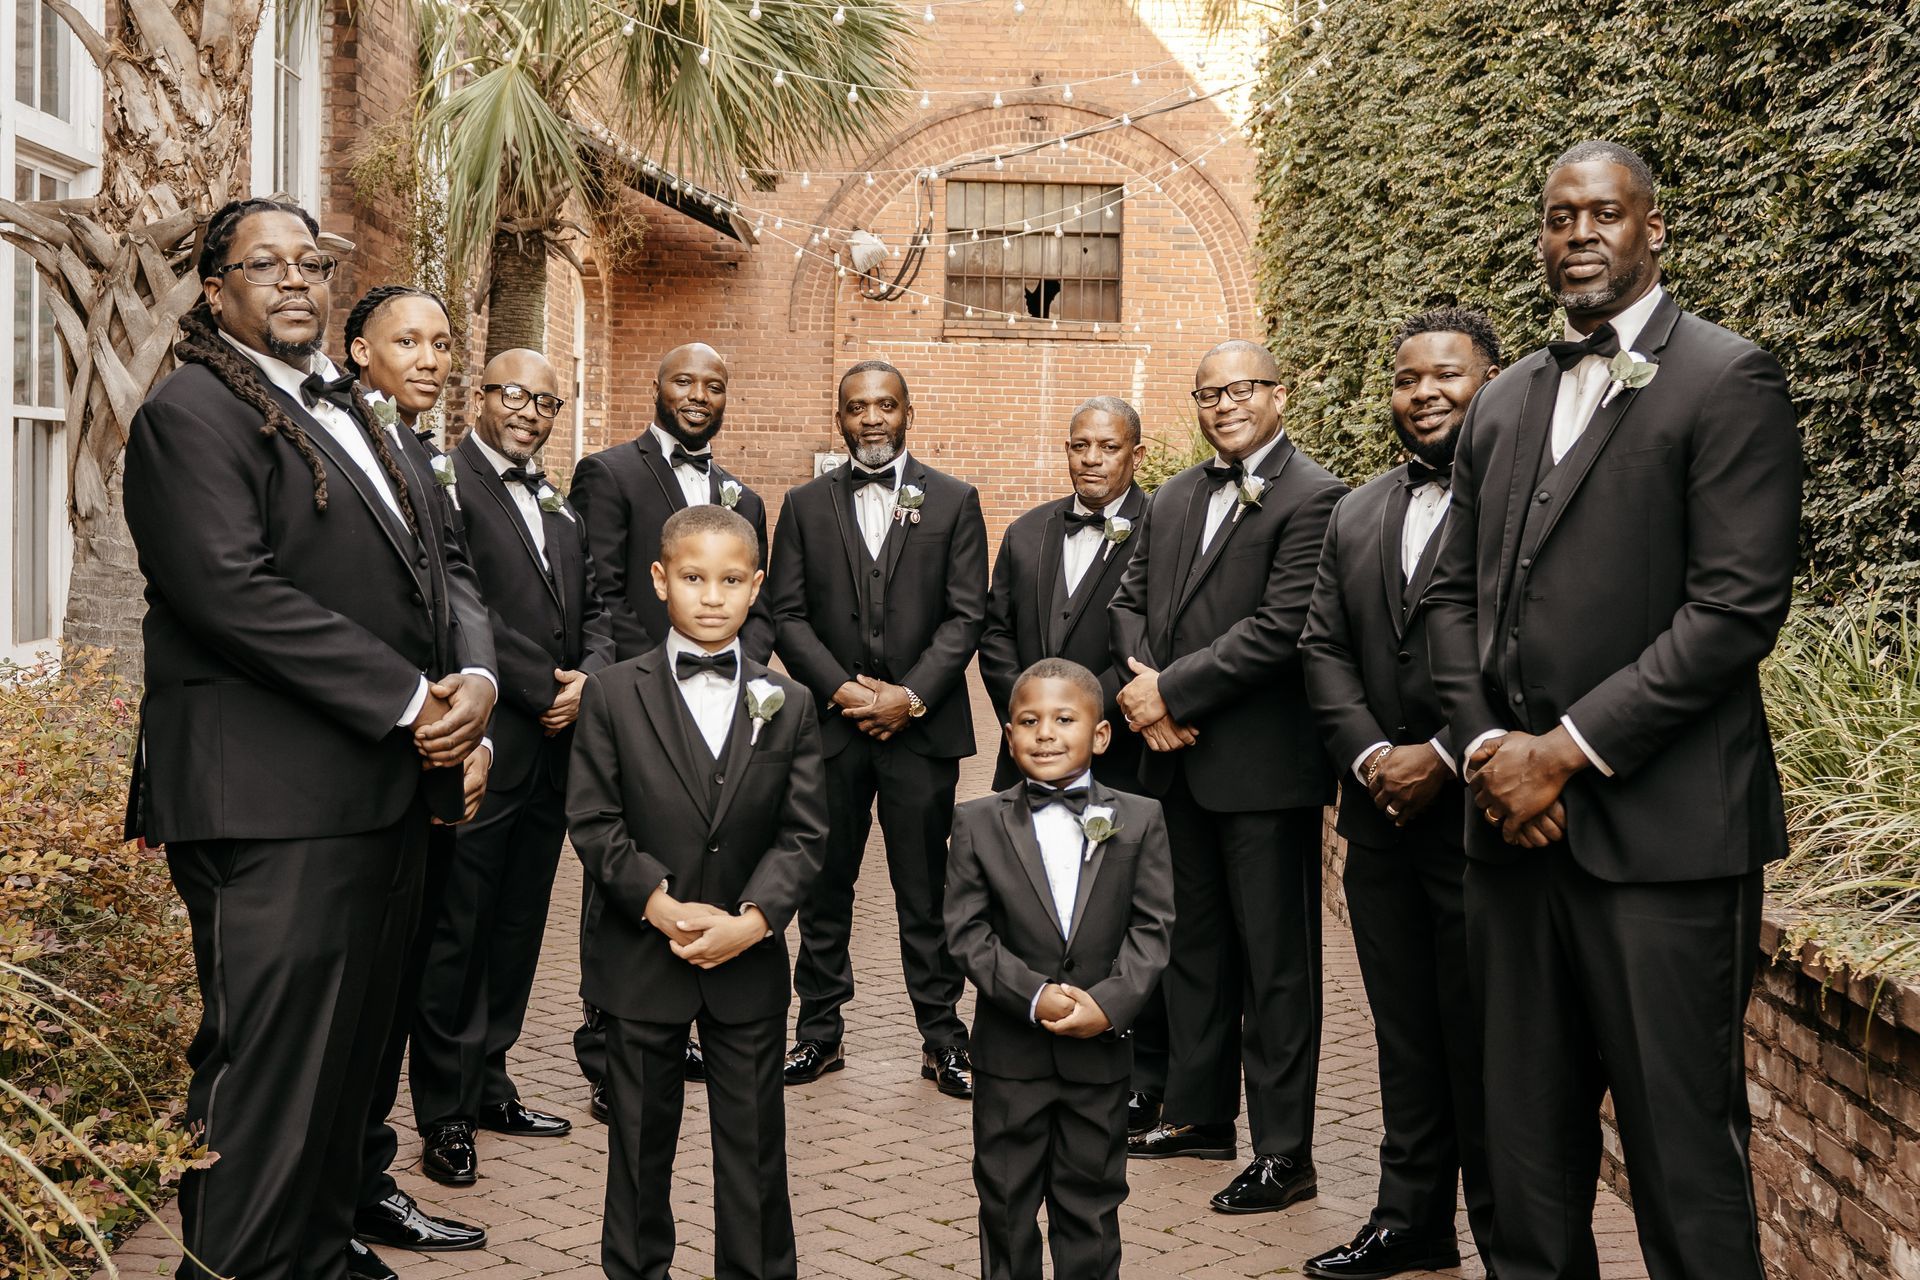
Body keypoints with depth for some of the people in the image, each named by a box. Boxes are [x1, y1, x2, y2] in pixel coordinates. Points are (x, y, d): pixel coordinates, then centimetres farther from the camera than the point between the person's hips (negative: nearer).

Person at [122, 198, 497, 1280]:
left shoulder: (366, 421, 21)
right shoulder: (193, 414, -6)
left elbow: (444, 564, 17)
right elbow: (234, 592, -18)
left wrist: (476, 676, -4)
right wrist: (410, 701, -17)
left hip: (392, 791, 8)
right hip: (275, 804, -8)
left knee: (352, 1053, 16)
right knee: (269, 1065, -4)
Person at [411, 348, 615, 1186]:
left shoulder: (561, 505, 18)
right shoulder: (445, 483, -7)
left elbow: (594, 610, 16)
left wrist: (587, 677, -4)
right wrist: (543, 689, -13)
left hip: (552, 746, 8)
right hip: (484, 747, -8)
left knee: (518, 927, 15)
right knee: (458, 933, 0)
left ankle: (487, 1084, 27)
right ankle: (445, 1116, 10)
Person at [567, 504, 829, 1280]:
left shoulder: (788, 704, 3)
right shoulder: (613, 696, -1)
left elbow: (804, 833, -1)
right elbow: (594, 823, -5)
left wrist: (754, 918, -15)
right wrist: (661, 905, -16)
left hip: (750, 962, 1)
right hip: (642, 959, -1)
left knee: (754, 1138, 9)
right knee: (640, 1136, 13)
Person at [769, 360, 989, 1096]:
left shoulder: (953, 501, 6)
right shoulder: (805, 505, 9)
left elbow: (966, 614, -1)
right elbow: (788, 614, 3)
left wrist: (910, 695, -11)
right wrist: (841, 689, -10)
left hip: (922, 724, -1)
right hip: (829, 724, 1)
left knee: (925, 890, 4)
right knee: (824, 885, 8)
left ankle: (941, 1037, 13)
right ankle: (820, 1031, 19)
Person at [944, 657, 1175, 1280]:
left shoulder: (1139, 820, -1)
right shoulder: (978, 822, -3)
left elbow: (1152, 927, -5)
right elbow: (967, 931, -7)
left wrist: (1110, 1003, -18)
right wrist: (1033, 995, -19)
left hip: (1101, 1049, 0)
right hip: (1010, 1049, 0)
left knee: (1091, 1200, 13)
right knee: (1006, 1199, 12)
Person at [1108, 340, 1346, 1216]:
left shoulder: (1313, 498, -11)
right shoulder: (1174, 497, 14)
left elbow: (1281, 626, -19)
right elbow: (1130, 600, 13)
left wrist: (1171, 690, -16)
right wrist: (1142, 683, -6)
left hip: (1264, 765, -8)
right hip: (1181, 758, 8)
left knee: (1276, 961, 2)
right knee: (1196, 944, 18)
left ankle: (1284, 1152, 11)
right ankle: (1199, 1113, 32)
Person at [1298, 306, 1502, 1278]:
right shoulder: (1355, 514, 14)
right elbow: (1322, 647, 9)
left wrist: (1447, 758, -17)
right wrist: (1370, 755, -6)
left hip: (1485, 813, -6)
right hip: (1382, 817, 6)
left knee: (1487, 1043, 4)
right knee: (1405, 1034, 16)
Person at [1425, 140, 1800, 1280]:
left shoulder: (1728, 381, -4)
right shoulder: (1504, 404, 16)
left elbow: (1738, 605, -13)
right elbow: (1456, 589, 15)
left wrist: (1568, 749, -14)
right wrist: (1486, 744, -2)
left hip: (1661, 830, -6)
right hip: (1515, 818, 6)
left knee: (1682, 1138, 2)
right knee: (1529, 1129, 15)